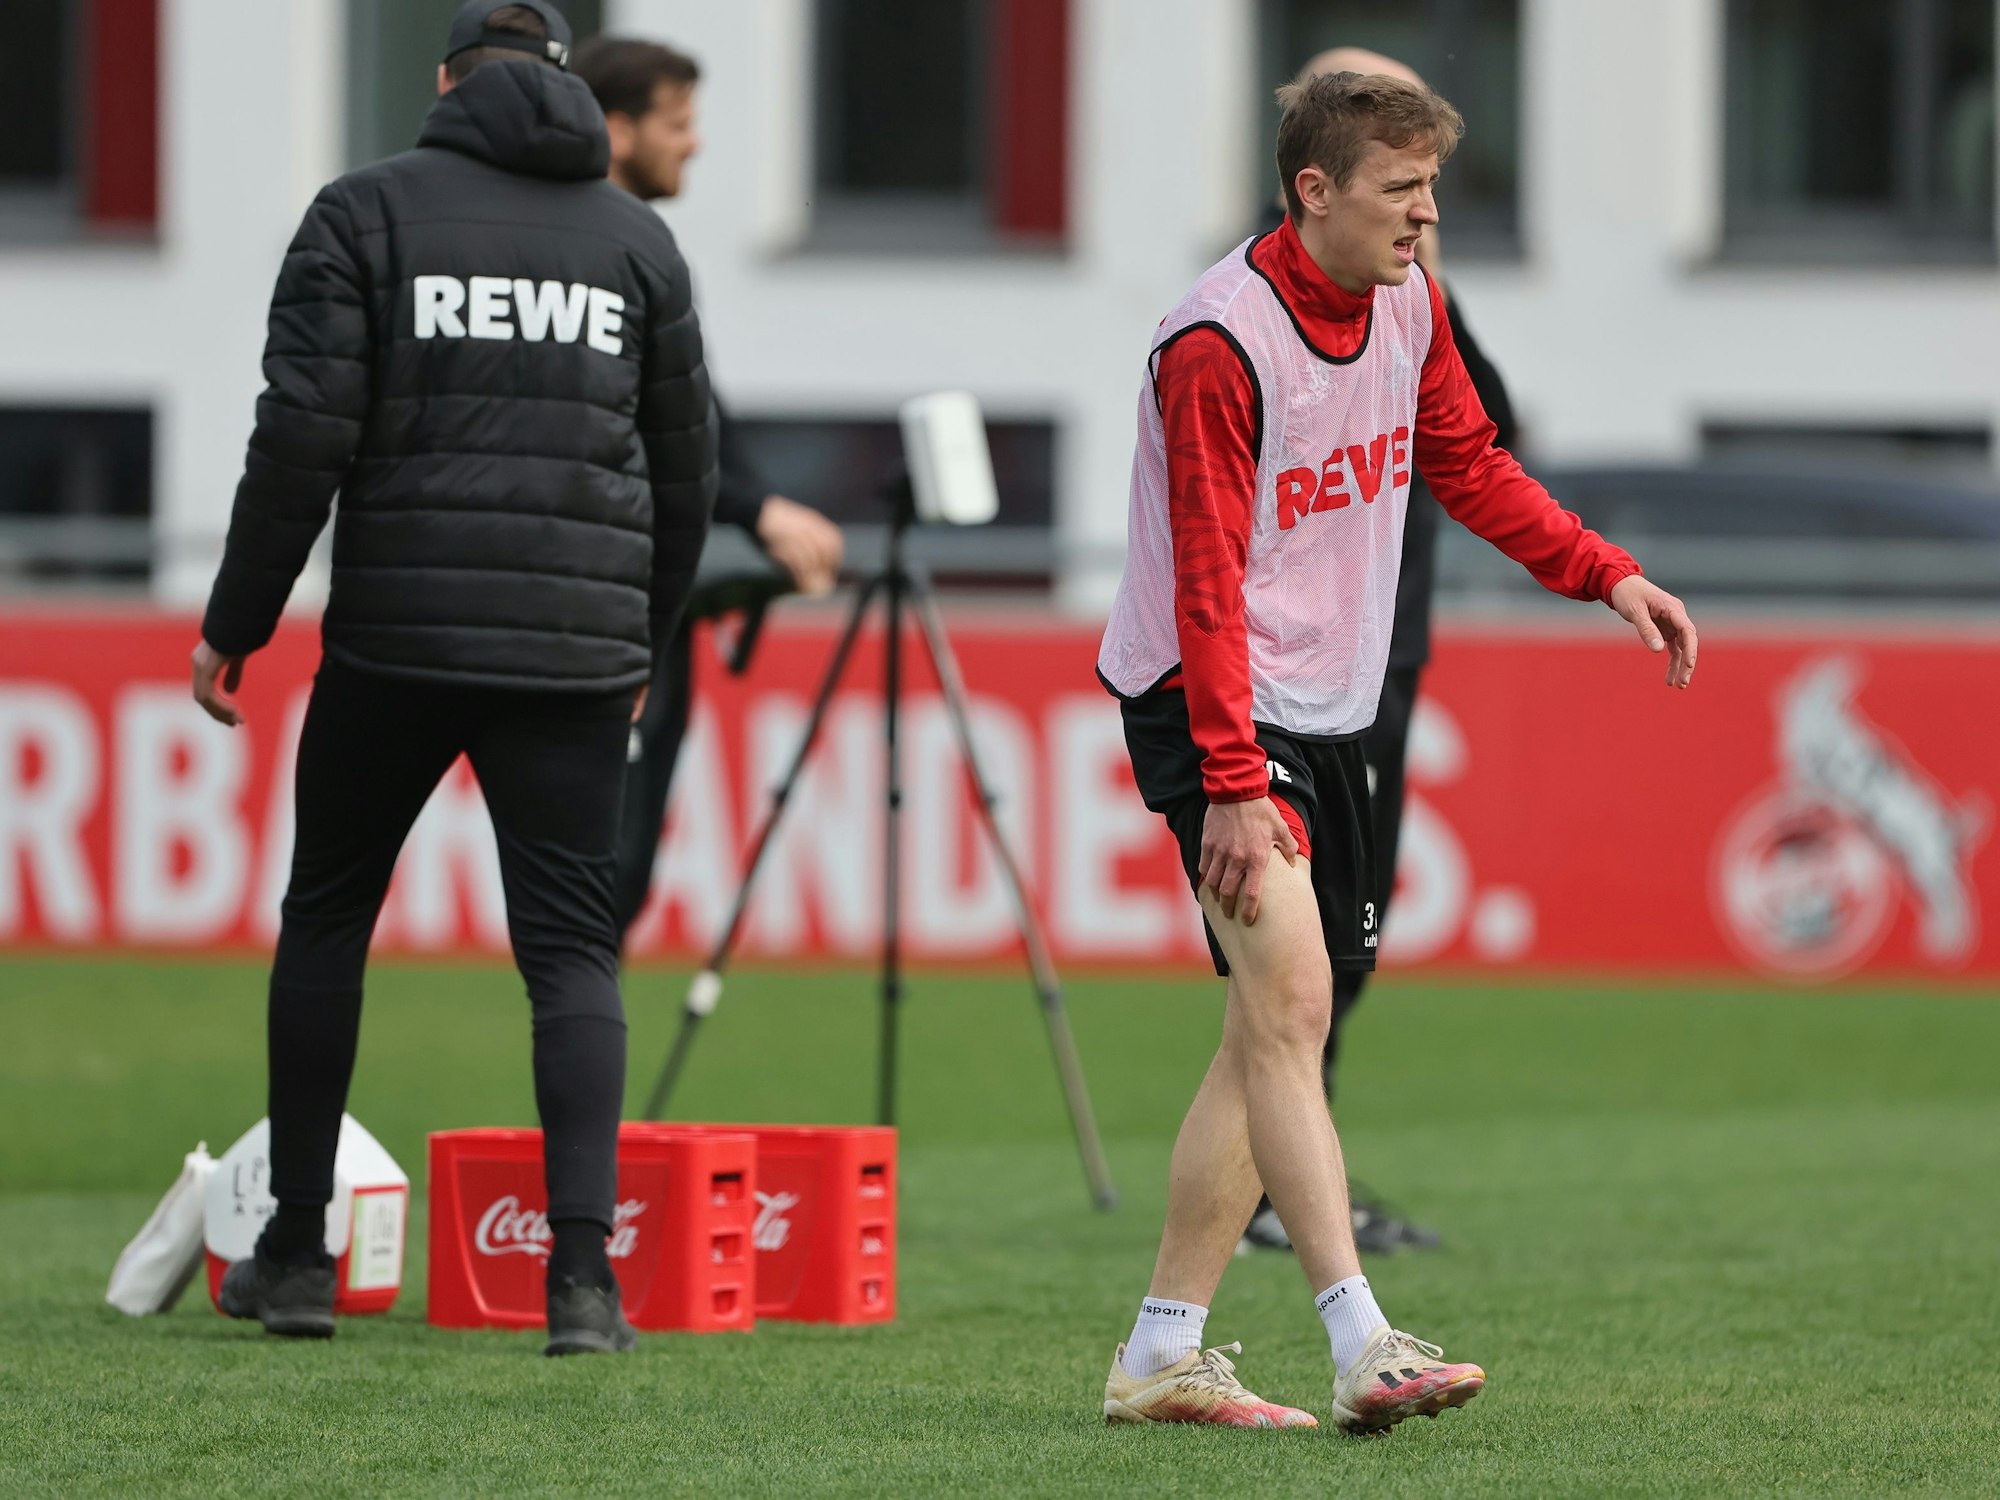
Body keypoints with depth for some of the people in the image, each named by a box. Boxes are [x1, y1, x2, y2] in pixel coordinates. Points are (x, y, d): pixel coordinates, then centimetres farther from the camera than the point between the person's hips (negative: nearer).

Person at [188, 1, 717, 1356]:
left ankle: (296, 1255, 18)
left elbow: (304, 435, -7)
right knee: (572, 946, 1)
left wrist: (236, 624, 1)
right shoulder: (635, 238, 10)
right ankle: (584, 1271, -14)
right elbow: (686, 465, 15)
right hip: (576, 649, 2)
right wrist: (645, 637, 29)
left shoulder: (367, 213, 0)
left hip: (396, 635, -1)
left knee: (328, 916, 16)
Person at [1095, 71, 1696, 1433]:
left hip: (1331, 710, 9)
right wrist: (1231, 785, -25)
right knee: (1290, 996, -20)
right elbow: (1206, 582, -21)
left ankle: (1161, 1355, 14)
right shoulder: (1217, 344, -19)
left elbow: (1469, 467, 21)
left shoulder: (1408, 307, 5)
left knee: (1275, 1036, 8)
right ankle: (1363, 1348, -28)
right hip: (1209, 704, -9)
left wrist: (1607, 574, 8)